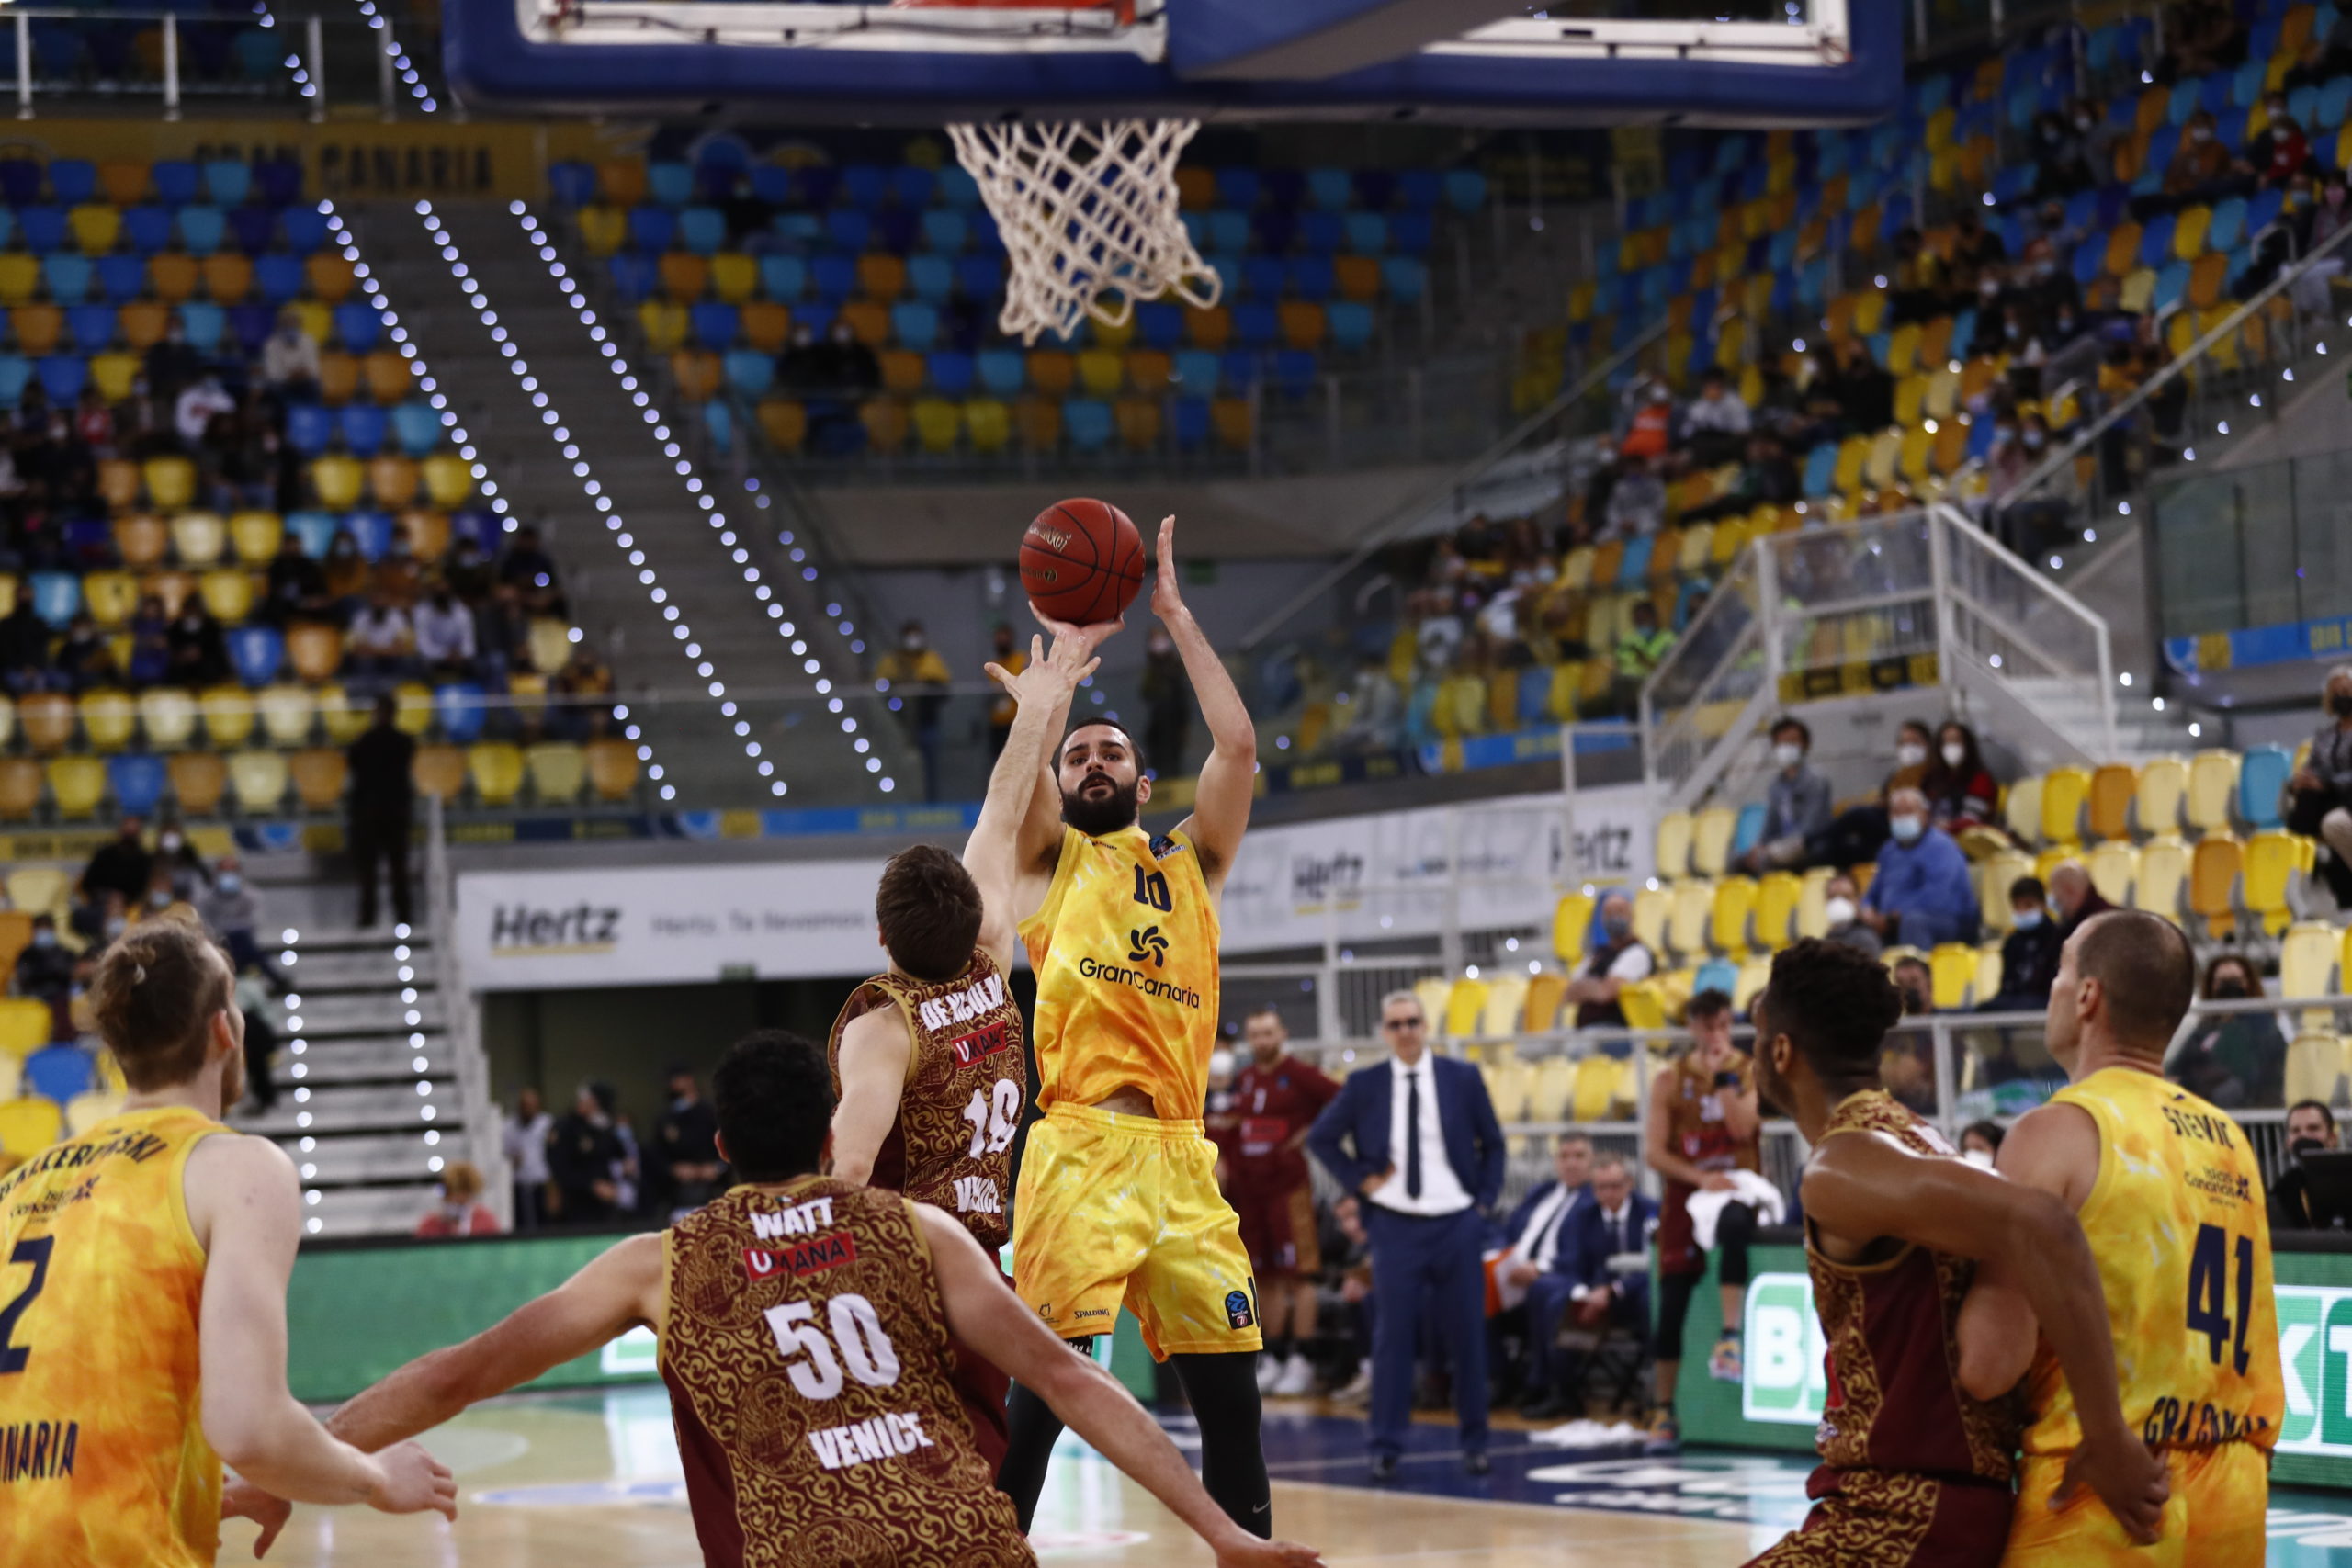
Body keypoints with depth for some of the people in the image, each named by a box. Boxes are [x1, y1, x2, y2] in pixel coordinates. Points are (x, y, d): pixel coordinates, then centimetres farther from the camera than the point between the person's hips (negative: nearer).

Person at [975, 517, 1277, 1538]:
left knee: (1229, 1393, 3)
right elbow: (1025, 748, -4)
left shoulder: (1191, 865, 21)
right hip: (1079, 1148, -4)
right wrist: (1071, 639, 5)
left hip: (1181, 1156, 4)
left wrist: (1175, 616, 10)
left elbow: (1238, 746, 8)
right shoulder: (1048, 861, 14)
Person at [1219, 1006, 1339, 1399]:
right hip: (1248, 1187, 6)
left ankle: (1300, 1362, -7)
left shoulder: (1298, 1076, -6)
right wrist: (1222, 1159, 8)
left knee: (1298, 1273, -7)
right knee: (1265, 1278, 10)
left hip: (1288, 1185, -6)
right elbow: (1229, 1129, 23)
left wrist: (1314, 1132, -10)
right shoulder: (1242, 1080, 13)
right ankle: (1272, 1359, 16)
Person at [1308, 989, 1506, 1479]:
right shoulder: (1364, 1085, 1)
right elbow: (1321, 1138, 10)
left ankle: (1474, 1442, 16)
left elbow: (1492, 1144, 12)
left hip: (1457, 1223, 1)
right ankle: (1385, 1448, 2)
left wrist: (1486, 1199, 3)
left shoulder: (1463, 1078, 3)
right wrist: (1360, 1179, 0)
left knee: (1468, 1337, 5)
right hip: (1395, 1226, -1)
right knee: (1393, 1338, -3)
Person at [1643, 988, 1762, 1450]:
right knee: (1672, 1303, -2)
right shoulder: (1669, 1081, 4)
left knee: (1734, 1226, -39)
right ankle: (1664, 1409, 7)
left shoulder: (1749, 1072, 2)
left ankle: (1730, 1338, -39)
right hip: (1686, 1192, 2)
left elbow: (1743, 1128, -15)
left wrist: (1724, 1075, -16)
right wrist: (1700, 1178, -15)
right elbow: (1653, 1152, -3)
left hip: (1735, 1189, -2)